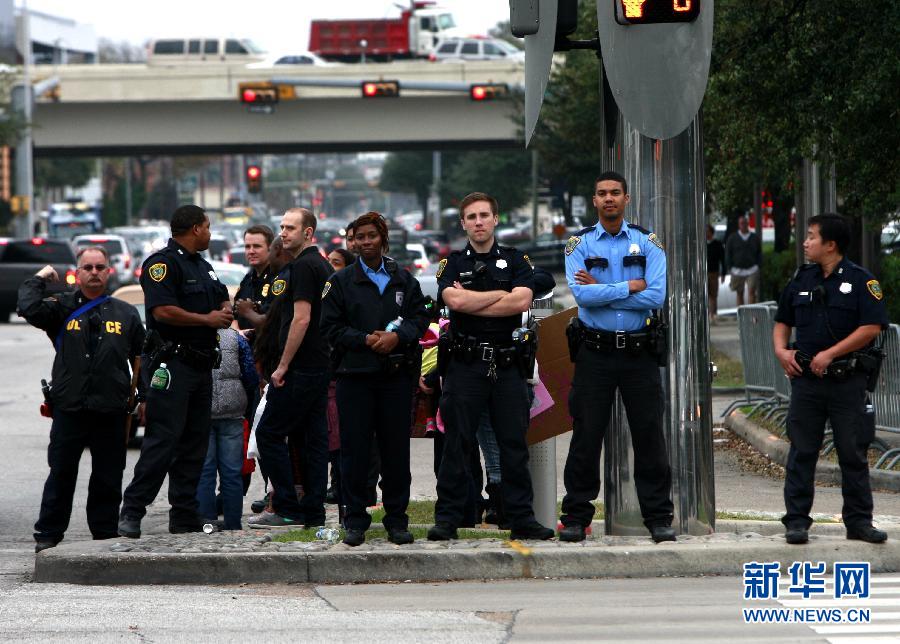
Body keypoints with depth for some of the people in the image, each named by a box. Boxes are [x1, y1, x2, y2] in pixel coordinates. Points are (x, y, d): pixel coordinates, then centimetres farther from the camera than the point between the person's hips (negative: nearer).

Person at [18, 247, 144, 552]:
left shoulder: (126, 314, 12)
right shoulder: (62, 308, 6)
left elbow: (142, 360, 17)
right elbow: (29, 309, -13)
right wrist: (39, 280, 0)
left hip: (111, 412, 1)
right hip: (69, 409, -1)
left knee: (108, 478, 6)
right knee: (61, 475, 3)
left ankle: (106, 533, 15)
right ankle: (48, 534, 9)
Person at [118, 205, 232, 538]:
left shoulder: (203, 266, 21)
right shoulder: (162, 263, -10)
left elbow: (223, 299, 31)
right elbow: (163, 310, -21)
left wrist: (226, 311, 5)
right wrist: (207, 319, -12)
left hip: (201, 365, 10)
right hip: (172, 363, -10)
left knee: (195, 442, 9)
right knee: (163, 439, -13)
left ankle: (185, 516, 14)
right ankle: (132, 510, -12)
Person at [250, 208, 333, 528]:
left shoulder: (303, 267, -13)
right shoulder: (323, 265, 17)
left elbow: (301, 319, -20)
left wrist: (283, 366, -17)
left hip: (300, 368, -10)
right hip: (320, 366, 10)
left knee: (269, 433, -5)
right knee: (312, 437, 8)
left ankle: (287, 508, -6)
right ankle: (313, 512, 8)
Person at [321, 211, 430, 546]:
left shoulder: (404, 280, 12)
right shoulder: (341, 281, 7)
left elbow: (420, 317, 8)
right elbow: (331, 327, 1)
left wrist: (397, 336, -11)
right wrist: (365, 340, -12)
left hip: (397, 375, 1)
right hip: (355, 374, -1)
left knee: (396, 449, 2)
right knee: (355, 449, -2)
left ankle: (397, 519, 10)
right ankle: (355, 521, 4)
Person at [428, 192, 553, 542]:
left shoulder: (516, 261, 10)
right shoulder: (452, 264, 9)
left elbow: (522, 302, -8)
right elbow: (454, 300, -11)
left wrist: (471, 302, -7)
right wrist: (500, 295, -5)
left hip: (507, 365, 1)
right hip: (465, 364, -1)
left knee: (514, 444, 3)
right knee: (457, 444, -1)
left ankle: (522, 518, 6)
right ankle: (447, 518, 3)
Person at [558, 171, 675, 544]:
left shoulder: (648, 244, 4)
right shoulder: (579, 244, 3)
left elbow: (656, 296, -10)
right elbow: (581, 294, -13)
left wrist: (602, 292, -10)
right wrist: (630, 286, -10)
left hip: (639, 353, 1)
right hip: (594, 353, 0)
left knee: (649, 435, 3)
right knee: (586, 435, 3)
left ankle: (659, 517, 9)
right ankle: (576, 517, 11)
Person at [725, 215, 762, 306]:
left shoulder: (755, 238, 10)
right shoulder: (732, 238, 6)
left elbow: (759, 253, 14)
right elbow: (728, 254, 6)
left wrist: (759, 265, 3)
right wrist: (730, 268, -2)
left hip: (752, 270, -1)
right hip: (737, 270, 1)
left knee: (751, 292, -13)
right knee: (739, 294, 7)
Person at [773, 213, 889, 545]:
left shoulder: (861, 280, -4)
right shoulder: (801, 279, 11)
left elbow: (872, 327, -12)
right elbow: (783, 321, 21)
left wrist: (830, 354, -15)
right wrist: (781, 350, 0)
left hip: (847, 380, -4)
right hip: (806, 379, 4)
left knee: (853, 453, 2)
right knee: (801, 452, 2)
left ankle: (859, 520, 10)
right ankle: (796, 521, 6)